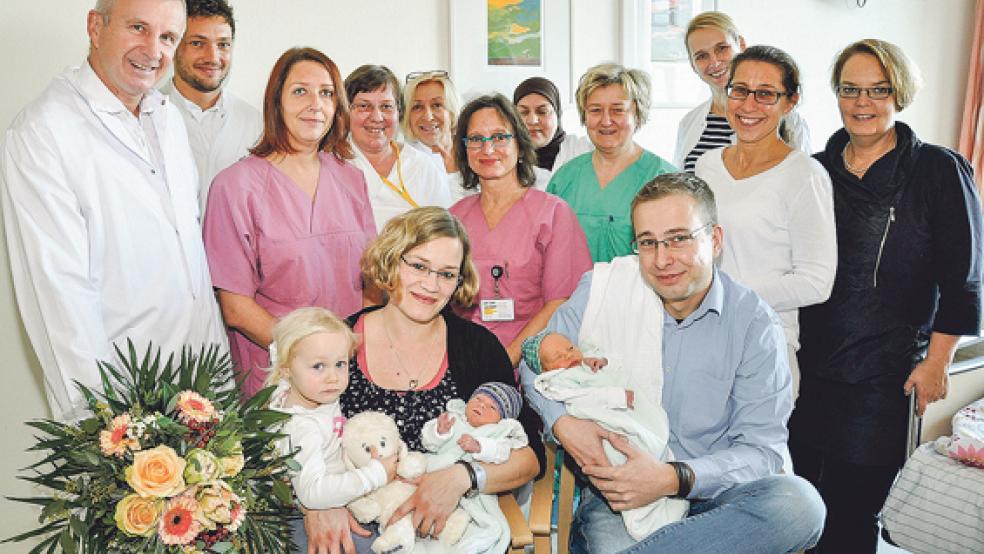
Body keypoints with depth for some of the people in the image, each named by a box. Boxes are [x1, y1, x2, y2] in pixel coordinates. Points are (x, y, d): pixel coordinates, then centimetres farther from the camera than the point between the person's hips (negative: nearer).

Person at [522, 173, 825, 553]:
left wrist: (675, 479, -23)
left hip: (707, 493, 4)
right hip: (613, 489, -3)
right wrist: (561, 422, -13)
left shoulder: (754, 323, -2)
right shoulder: (603, 288, -1)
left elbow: (760, 449, -6)